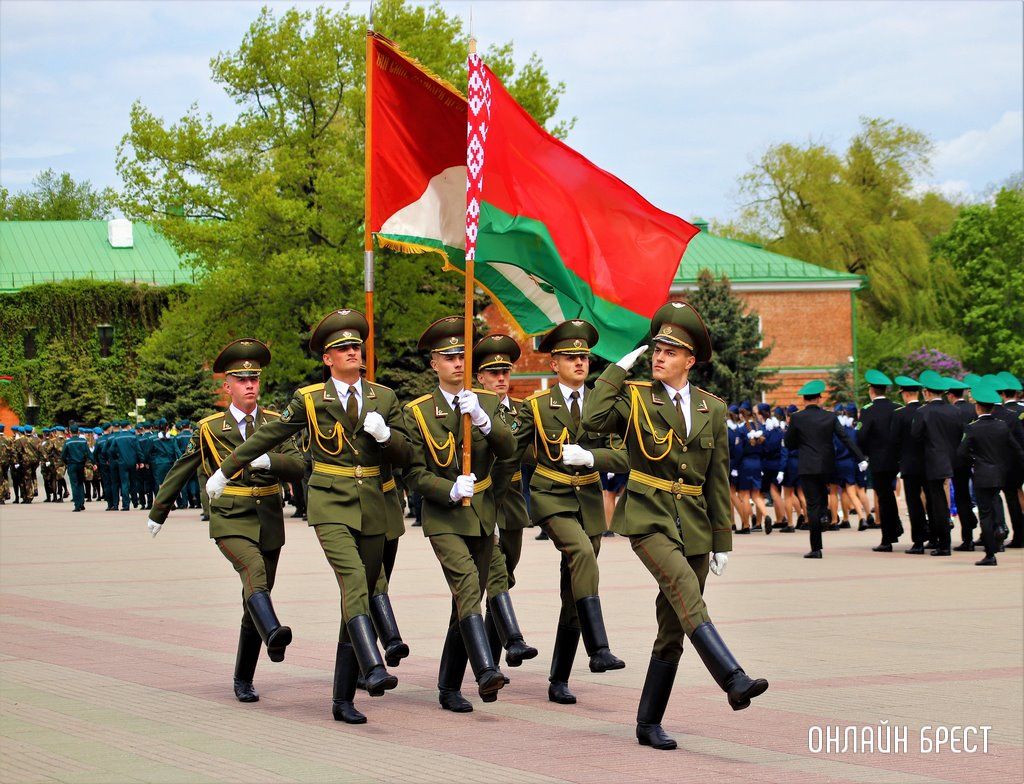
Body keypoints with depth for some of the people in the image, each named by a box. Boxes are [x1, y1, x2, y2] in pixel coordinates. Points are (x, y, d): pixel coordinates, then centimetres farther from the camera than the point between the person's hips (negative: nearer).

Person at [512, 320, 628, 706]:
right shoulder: (536, 405, 0)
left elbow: (624, 457, -4)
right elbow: (512, 452, 7)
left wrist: (589, 457, -21)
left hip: (589, 501, 3)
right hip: (551, 498, -3)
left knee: (573, 596, 6)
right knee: (582, 553, -33)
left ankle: (559, 680, 16)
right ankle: (599, 649, -40)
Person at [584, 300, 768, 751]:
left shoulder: (712, 409, 10)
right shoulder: (634, 398, 1)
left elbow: (718, 481, 13)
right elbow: (594, 419, -21)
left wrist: (721, 541, 11)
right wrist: (618, 370, -10)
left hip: (693, 524, 4)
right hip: (649, 518, -4)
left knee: (673, 630, 5)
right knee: (685, 591, -29)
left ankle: (649, 723, 14)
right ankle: (733, 680, -39)